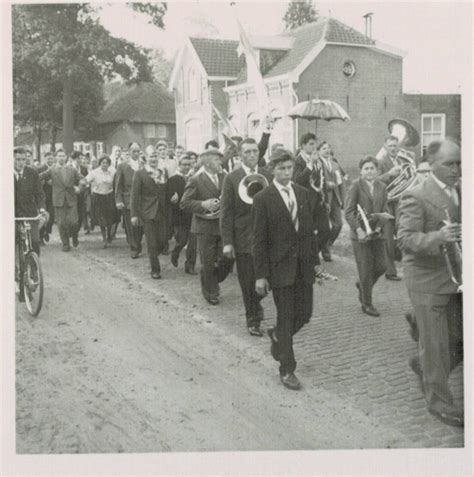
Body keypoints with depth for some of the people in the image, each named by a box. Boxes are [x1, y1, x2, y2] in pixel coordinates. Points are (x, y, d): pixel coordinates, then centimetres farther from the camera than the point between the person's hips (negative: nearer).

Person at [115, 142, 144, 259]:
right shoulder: (122, 166, 2)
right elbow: (118, 185, 1)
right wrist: (118, 200, -5)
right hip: (128, 200, -2)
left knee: (141, 226, 2)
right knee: (131, 226, 1)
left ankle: (137, 246, 22)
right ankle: (134, 249, 13)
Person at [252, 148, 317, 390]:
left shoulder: (302, 193, 7)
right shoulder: (263, 199, -8)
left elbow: (310, 229, 11)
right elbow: (259, 240, -8)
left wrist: (313, 261, 7)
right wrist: (261, 275, -11)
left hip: (303, 264, 5)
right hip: (280, 266, -5)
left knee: (304, 313, 10)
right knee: (286, 318, 1)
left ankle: (278, 336, 40)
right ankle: (287, 370, 15)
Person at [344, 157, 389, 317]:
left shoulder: (381, 187, 8)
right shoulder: (356, 185, -7)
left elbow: (384, 210, 9)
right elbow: (348, 211, -12)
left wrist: (379, 226, -8)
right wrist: (359, 230, -20)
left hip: (376, 233, 5)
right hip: (360, 234, -5)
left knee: (381, 266, 6)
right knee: (365, 269, 1)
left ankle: (362, 285, 35)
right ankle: (367, 304, 16)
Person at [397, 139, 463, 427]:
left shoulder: (462, 193, 8)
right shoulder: (417, 197, -15)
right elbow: (405, 238, -21)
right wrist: (438, 238, -36)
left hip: (458, 278, 7)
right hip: (429, 280, -7)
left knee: (460, 338, 14)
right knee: (435, 344, 4)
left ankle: (423, 366, 40)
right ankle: (439, 400, 22)